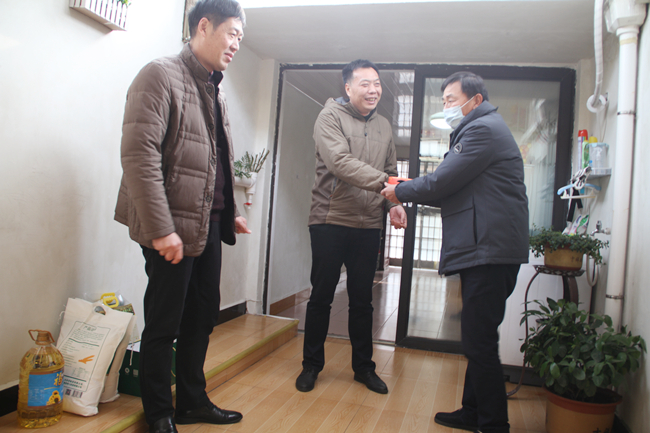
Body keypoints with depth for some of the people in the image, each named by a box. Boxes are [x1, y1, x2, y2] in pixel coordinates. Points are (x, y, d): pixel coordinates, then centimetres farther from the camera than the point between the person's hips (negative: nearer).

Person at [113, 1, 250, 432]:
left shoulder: (215, 89, 17)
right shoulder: (160, 75, -9)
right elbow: (139, 155, -19)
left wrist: (230, 213, 17)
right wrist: (160, 228, -23)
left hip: (209, 224, 8)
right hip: (173, 227, -8)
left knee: (203, 317, 15)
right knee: (164, 324, 5)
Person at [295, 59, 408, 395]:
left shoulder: (383, 126, 14)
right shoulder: (331, 116, -5)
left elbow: (391, 172, 18)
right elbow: (340, 161, -20)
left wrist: (394, 203, -1)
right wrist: (383, 181, -29)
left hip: (369, 225, 5)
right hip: (330, 220, -4)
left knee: (362, 300, 13)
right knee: (321, 296, 7)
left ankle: (363, 366, 28)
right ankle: (311, 364, 23)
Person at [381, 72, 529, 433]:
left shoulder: (484, 129, -9)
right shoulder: (480, 129, 25)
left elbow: (442, 183, -15)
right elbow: (456, 191, 22)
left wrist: (401, 192, 1)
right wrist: (409, 191, 10)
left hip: (490, 250, -11)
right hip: (484, 250, 11)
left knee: (480, 341, -7)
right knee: (479, 338, 16)